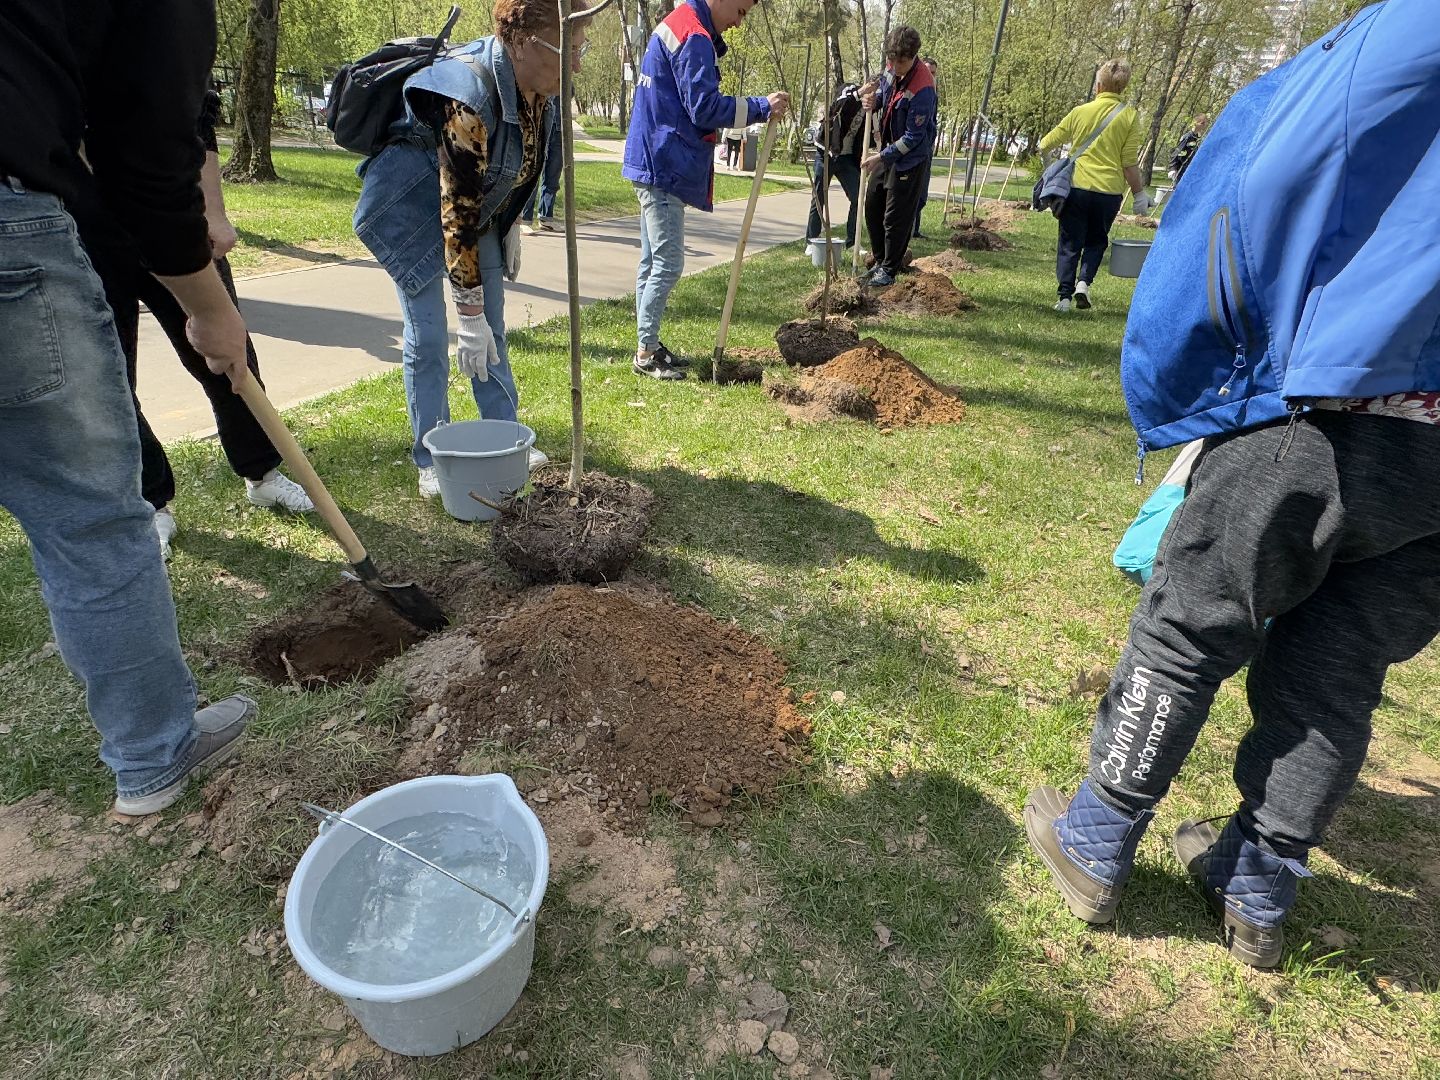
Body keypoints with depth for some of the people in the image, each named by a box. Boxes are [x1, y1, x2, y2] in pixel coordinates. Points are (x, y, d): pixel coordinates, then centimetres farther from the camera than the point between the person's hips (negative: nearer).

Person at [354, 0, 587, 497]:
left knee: (493, 330, 8)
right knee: (428, 338, -8)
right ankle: (431, 460, 6)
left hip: (480, 202, 8)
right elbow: (457, 218, -32)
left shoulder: (536, 88, -11)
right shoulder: (472, 100, -34)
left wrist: (511, 226, 8)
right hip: (413, 208, -7)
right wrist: (470, 318, -28)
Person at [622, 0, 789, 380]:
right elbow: (704, 107, -19)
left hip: (653, 164, 11)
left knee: (652, 262, 12)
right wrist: (761, 107, -14)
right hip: (665, 167, -11)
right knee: (668, 264, -8)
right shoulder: (694, 37, -13)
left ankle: (648, 344, 20)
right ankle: (646, 353, -3)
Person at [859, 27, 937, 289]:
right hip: (886, 150, 8)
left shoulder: (922, 88, -26)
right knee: (872, 207, 14)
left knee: (895, 218, -3)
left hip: (909, 158, -8)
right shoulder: (892, 68, -4)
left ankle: (889, 270, 11)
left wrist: (882, 157, -22)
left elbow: (914, 137, -23)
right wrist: (873, 100, -7)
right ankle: (880, 260, 28)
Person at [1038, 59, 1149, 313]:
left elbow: (1048, 144, 9)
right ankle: (1084, 281, -2)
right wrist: (1140, 193, 5)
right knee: (1096, 241, 19)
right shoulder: (1130, 115, -2)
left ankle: (1064, 296, 2)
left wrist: (1042, 149, 33)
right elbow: (1130, 162, -5)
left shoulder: (1081, 111, 0)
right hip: (1109, 190, 0)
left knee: (1070, 243, 8)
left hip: (1077, 186, 0)